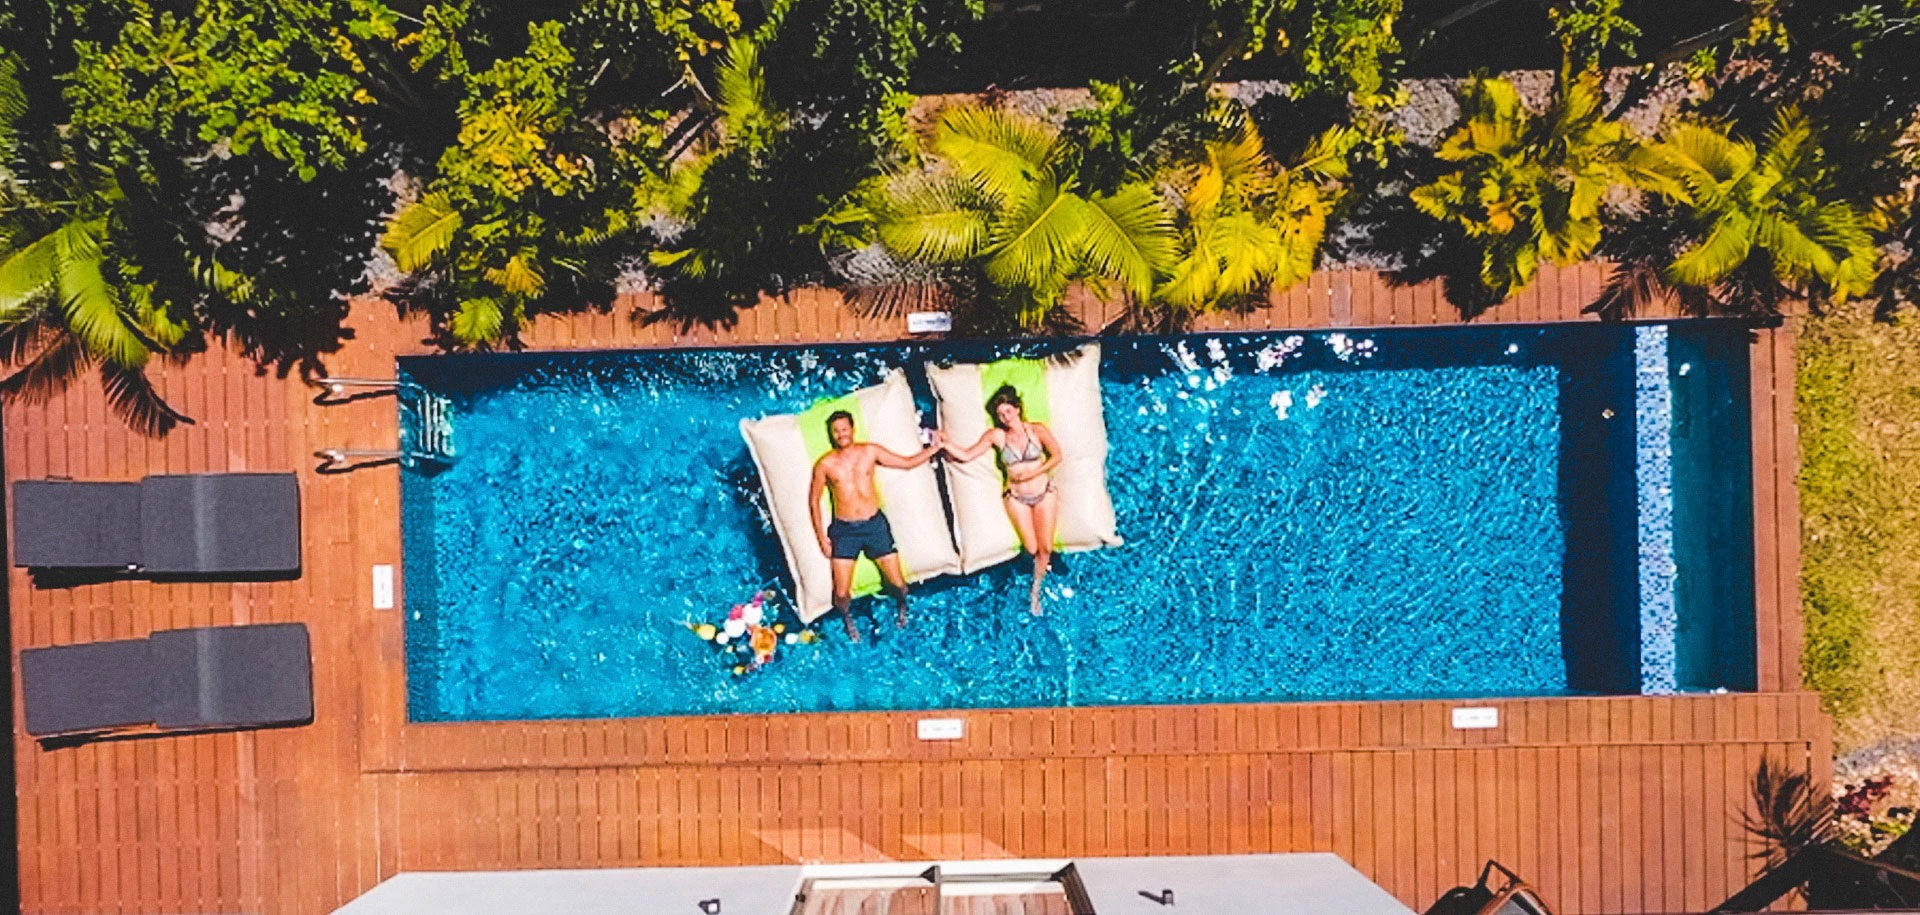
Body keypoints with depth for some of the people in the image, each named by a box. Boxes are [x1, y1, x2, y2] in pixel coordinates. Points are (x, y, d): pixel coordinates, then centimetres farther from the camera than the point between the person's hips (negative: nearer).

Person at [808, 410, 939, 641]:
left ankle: (903, 607, 36)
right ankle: (847, 619, 30)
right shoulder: (825, 464, -3)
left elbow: (907, 463, 9)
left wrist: (934, 448, 2)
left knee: (898, 583, 1)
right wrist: (821, 536, 2)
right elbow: (814, 499, 5)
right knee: (842, 594, -4)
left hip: (875, 524, 1)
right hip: (844, 530, -1)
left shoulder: (870, 452, 1)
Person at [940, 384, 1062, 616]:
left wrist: (1033, 473, -21)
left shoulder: (1037, 430, -8)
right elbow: (966, 455, -8)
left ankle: (1035, 593, 13)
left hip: (1044, 493, -1)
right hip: (1017, 498, 1)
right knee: (1032, 549, 0)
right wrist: (946, 444, -24)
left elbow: (1056, 456, -11)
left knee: (1045, 548, -3)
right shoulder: (996, 436, -7)